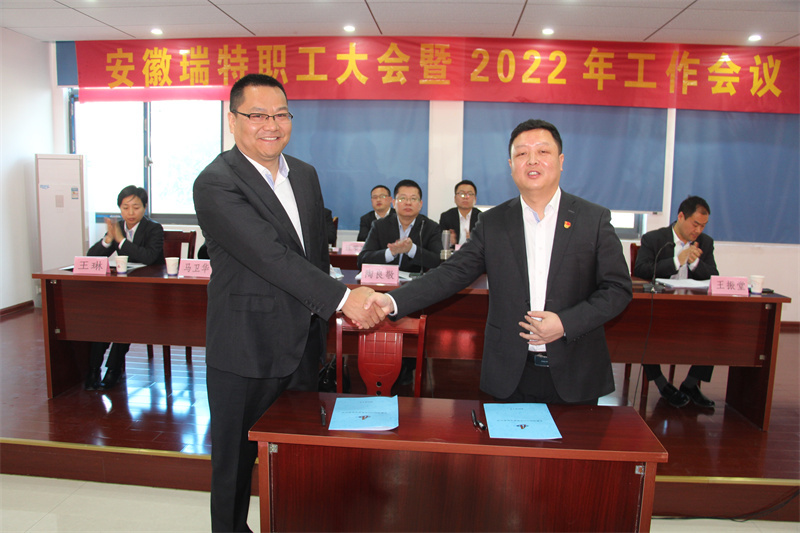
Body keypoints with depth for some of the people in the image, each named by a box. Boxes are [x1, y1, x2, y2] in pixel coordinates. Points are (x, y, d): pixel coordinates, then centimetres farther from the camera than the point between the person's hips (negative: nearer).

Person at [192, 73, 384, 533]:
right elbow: (270, 256, -25)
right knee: (237, 456, 12)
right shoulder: (216, 183, -15)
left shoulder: (305, 175, 8)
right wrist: (342, 297, -26)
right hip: (247, 349, -6)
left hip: (303, 343, 6)